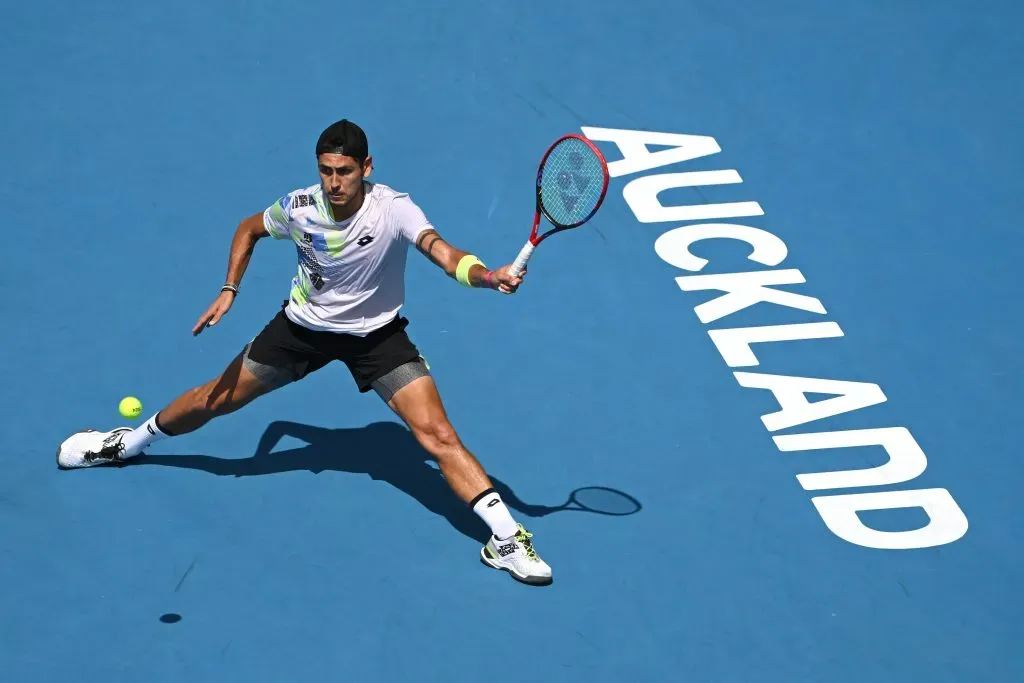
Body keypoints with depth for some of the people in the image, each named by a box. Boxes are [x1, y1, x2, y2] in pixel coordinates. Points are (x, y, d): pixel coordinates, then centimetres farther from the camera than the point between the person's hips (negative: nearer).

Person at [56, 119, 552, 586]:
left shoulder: (394, 210, -30)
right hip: (303, 325, 3)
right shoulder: (299, 208, -20)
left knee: (437, 435, -17)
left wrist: (487, 275, -67)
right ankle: (130, 441, 42)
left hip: (376, 335, -3)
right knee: (216, 398, 14)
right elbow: (249, 229, 3)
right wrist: (229, 290, -6)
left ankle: (505, 538, -12)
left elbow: (444, 254, -47)